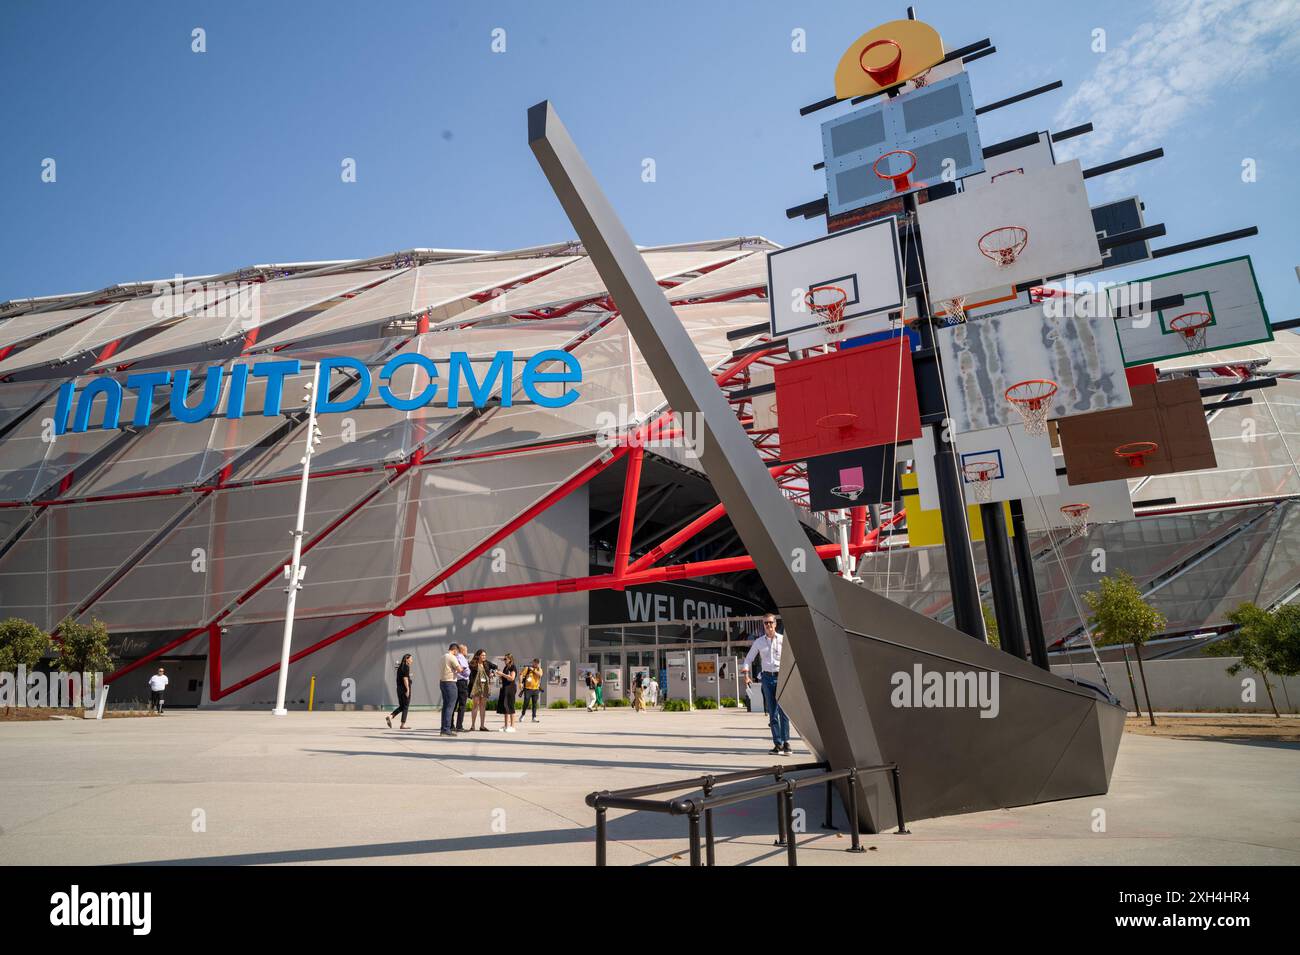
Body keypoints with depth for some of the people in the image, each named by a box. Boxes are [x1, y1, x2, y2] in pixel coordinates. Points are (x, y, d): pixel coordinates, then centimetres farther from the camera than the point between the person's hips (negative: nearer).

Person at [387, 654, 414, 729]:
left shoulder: (400, 667, 15)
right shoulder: (406, 667, -11)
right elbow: (405, 679, -19)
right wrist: (408, 689, -19)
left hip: (399, 688, 8)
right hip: (405, 688, -8)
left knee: (401, 706, 14)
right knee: (405, 707, 0)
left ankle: (390, 716, -4)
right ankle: (403, 724, 1)